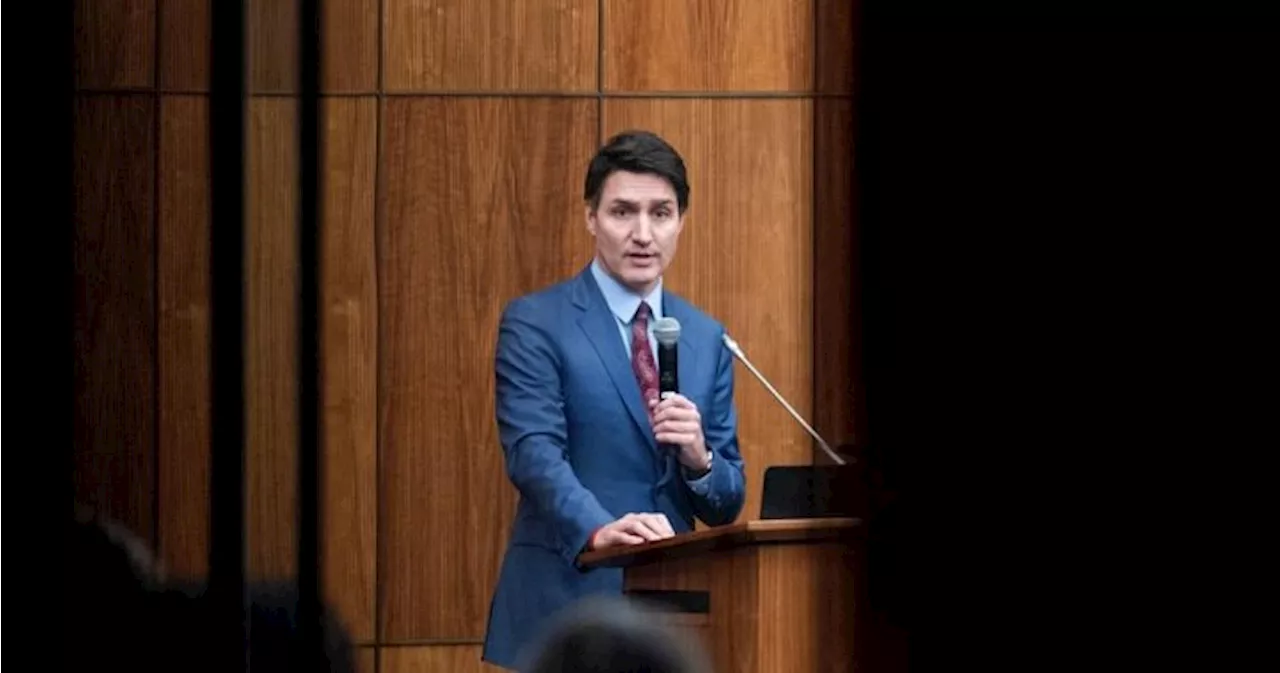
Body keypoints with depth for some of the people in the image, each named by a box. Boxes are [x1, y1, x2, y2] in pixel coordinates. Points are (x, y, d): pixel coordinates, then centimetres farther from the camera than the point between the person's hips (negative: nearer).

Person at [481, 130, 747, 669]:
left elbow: (727, 506, 13)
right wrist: (600, 531, -32)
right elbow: (534, 454, -15)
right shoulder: (534, 323, -1)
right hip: (565, 603, -4)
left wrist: (699, 458, -9)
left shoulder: (707, 339, 13)